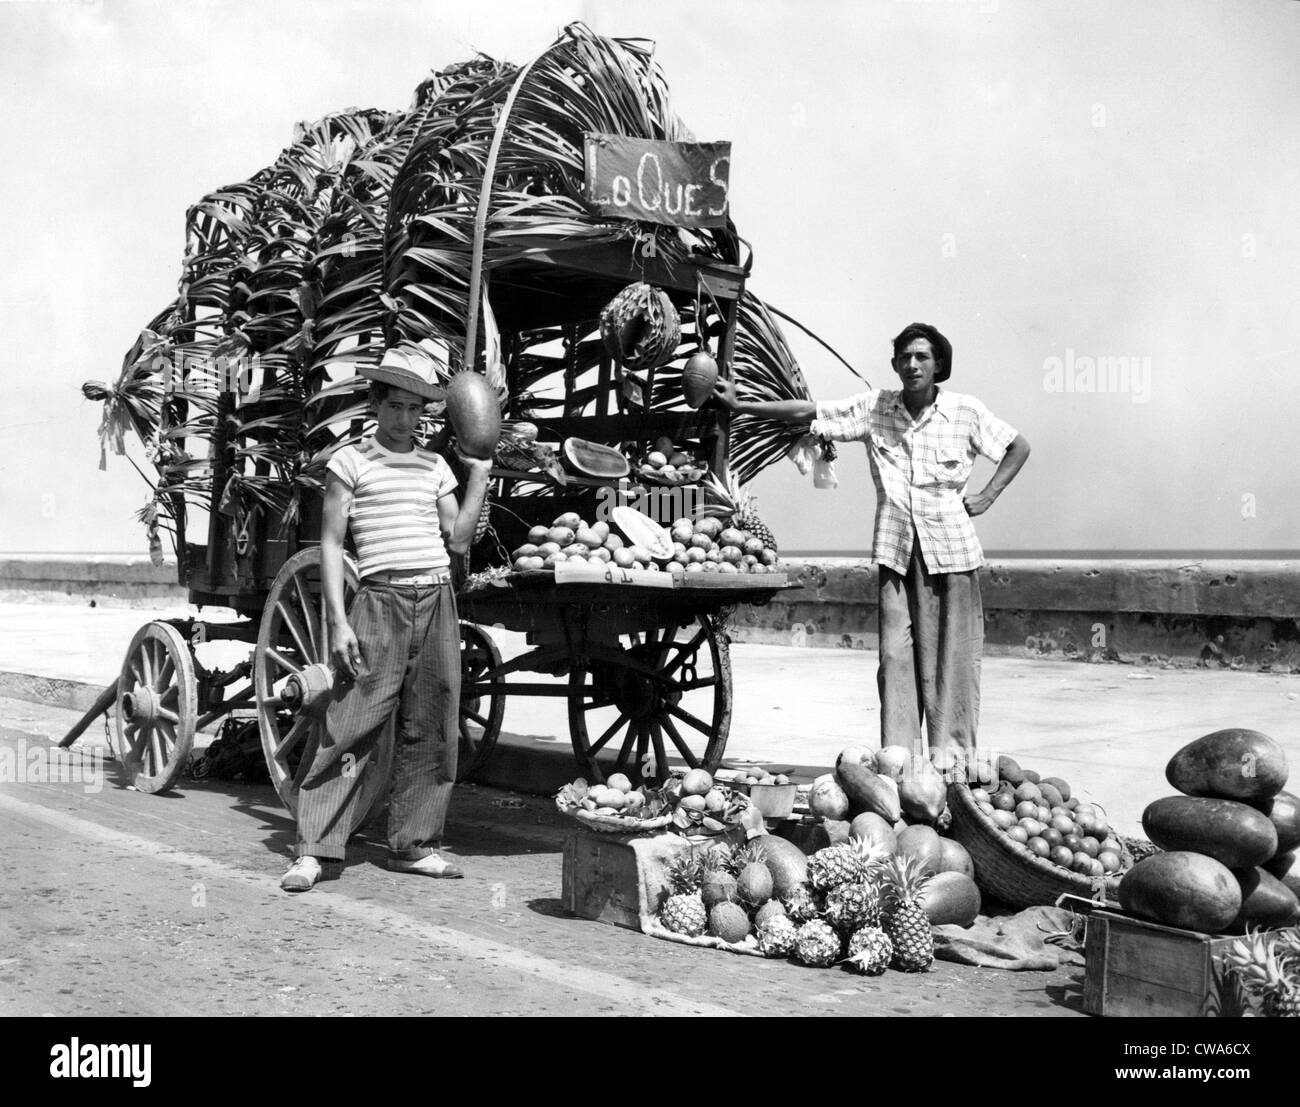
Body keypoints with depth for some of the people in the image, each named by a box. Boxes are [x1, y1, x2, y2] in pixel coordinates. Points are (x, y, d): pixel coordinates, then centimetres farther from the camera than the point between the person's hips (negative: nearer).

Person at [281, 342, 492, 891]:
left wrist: (479, 475, 4)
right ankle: (313, 850, -3)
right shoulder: (352, 462, 3)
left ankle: (414, 844, 17)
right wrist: (338, 620, -9)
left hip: (437, 602, 5)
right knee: (352, 728, -8)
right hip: (381, 602, -5)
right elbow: (331, 543, -1)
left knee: (431, 729, 6)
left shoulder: (435, 466, 15)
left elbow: (458, 538, 9)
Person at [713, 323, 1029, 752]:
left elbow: (1018, 446, 12)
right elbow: (807, 412, 5)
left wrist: (986, 496, 2)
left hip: (950, 549, -2)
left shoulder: (966, 411, 0)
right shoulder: (874, 407, 3)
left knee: (950, 660, 0)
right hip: (895, 550, 2)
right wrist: (739, 406, 2)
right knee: (895, 655, -1)